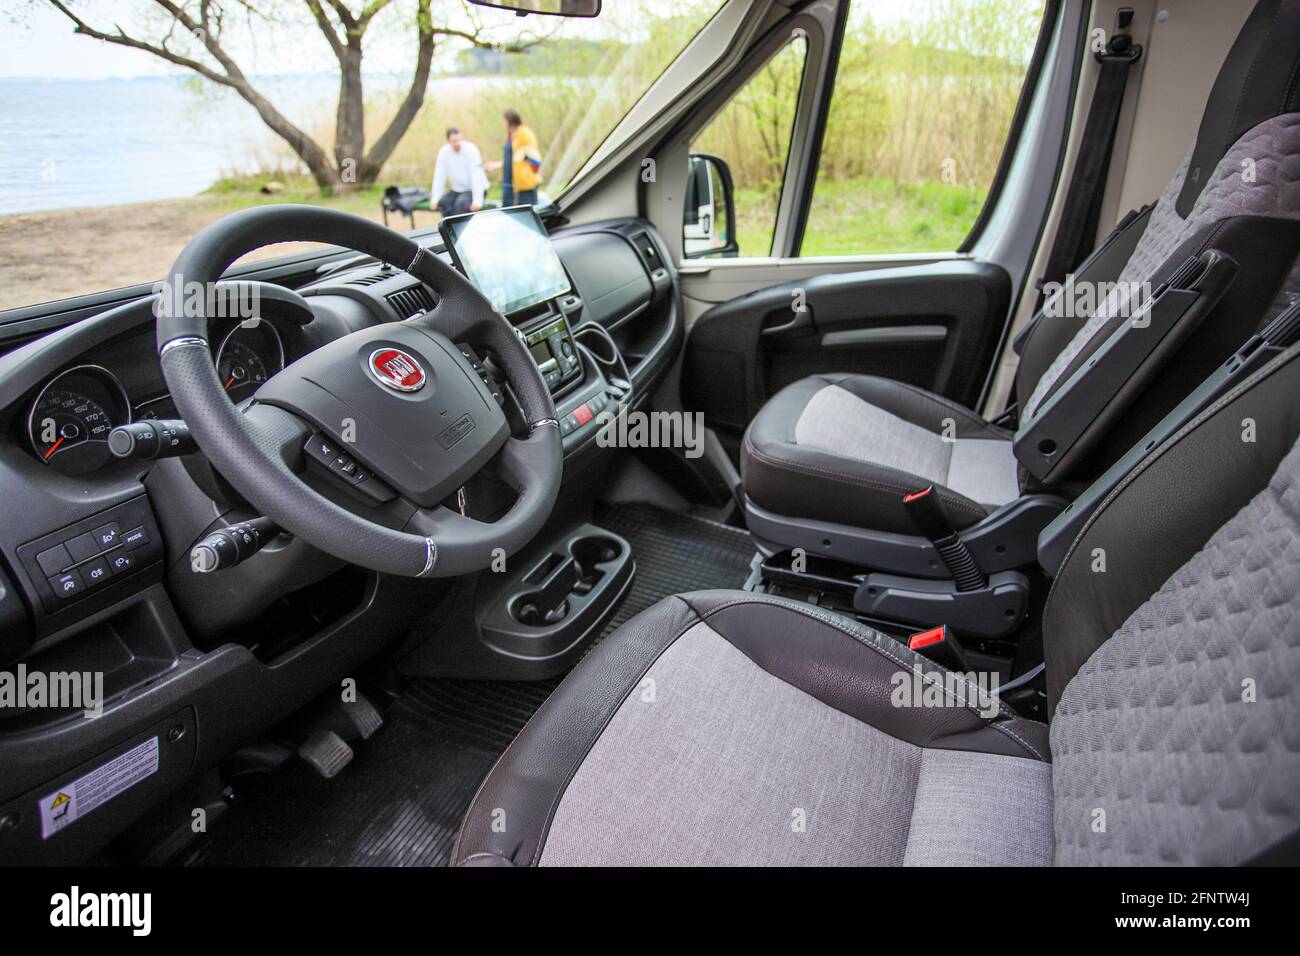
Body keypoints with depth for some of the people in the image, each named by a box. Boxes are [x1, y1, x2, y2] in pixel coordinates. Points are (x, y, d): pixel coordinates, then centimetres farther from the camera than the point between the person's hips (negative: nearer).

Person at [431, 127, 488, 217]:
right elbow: (439, 176, -5)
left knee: (461, 203, -31)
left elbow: (476, 176, -24)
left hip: (474, 189, -4)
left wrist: (477, 201, -31)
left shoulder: (471, 150, -18)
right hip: (457, 190, 4)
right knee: (442, 202, -21)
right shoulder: (443, 152, -6)